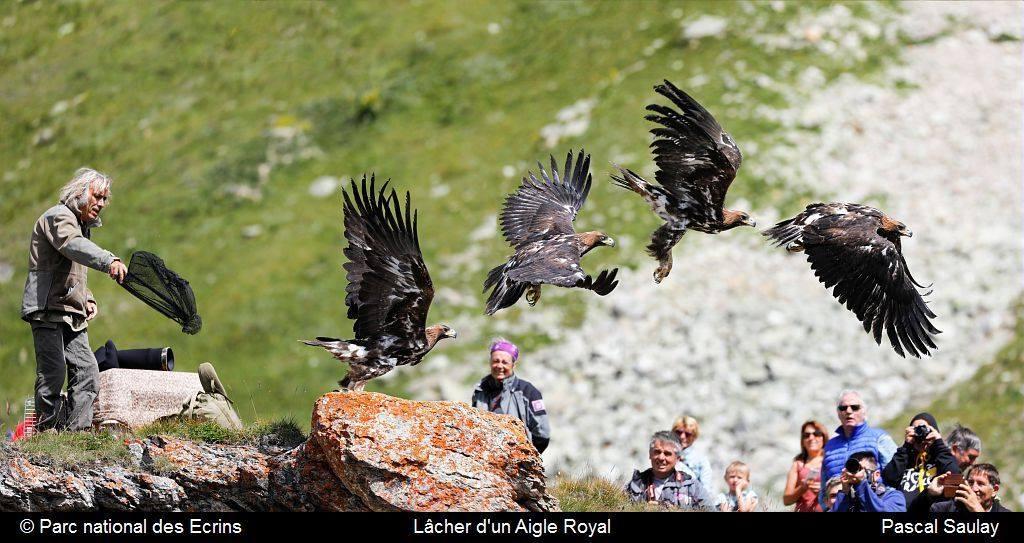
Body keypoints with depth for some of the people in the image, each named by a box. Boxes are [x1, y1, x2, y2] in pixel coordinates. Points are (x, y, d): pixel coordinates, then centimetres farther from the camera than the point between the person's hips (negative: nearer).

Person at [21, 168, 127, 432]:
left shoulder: (83, 225, 24)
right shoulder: (58, 216, -7)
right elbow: (73, 245, -31)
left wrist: (88, 299, 13)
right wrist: (108, 261, -48)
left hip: (73, 314, 9)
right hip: (46, 309, -9)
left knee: (86, 370, -1)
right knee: (53, 371, -14)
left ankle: (78, 429, -1)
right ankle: (48, 428, -9)